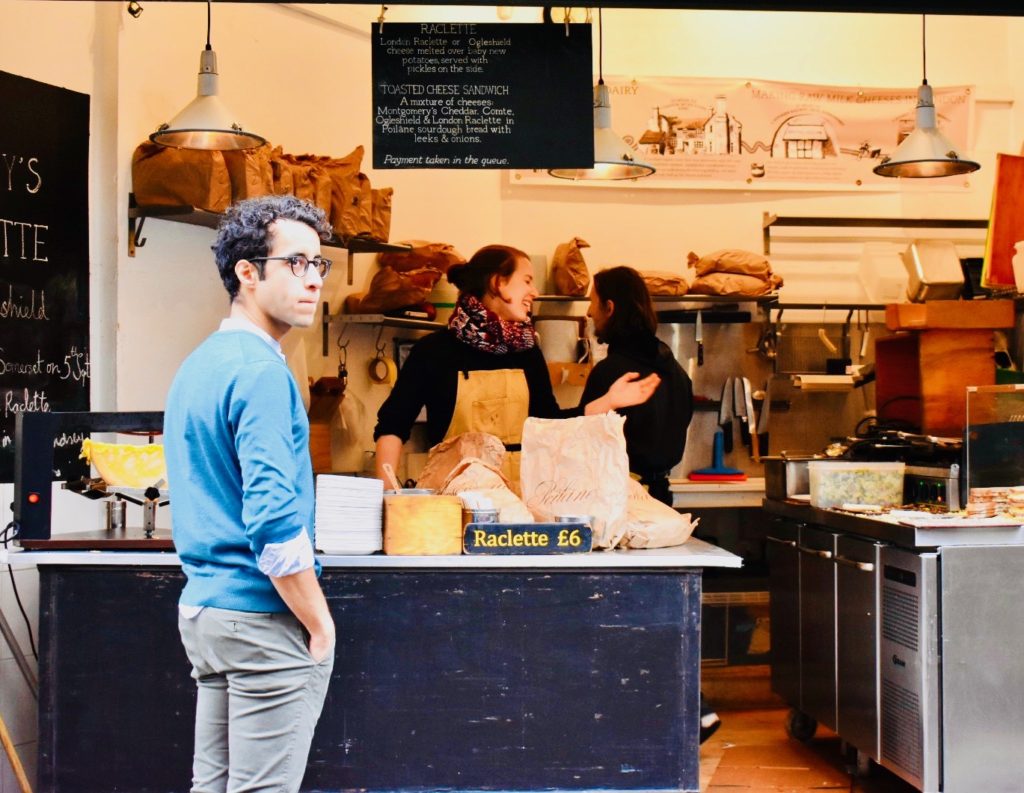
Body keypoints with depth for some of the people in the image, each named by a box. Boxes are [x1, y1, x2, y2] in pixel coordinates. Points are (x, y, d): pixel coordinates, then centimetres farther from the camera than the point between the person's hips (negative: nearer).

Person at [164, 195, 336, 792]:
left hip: (204, 607, 10)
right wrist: (320, 623, -12)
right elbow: (274, 520, -22)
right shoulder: (261, 371, -16)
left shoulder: (198, 364, 15)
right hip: (264, 617, -10)